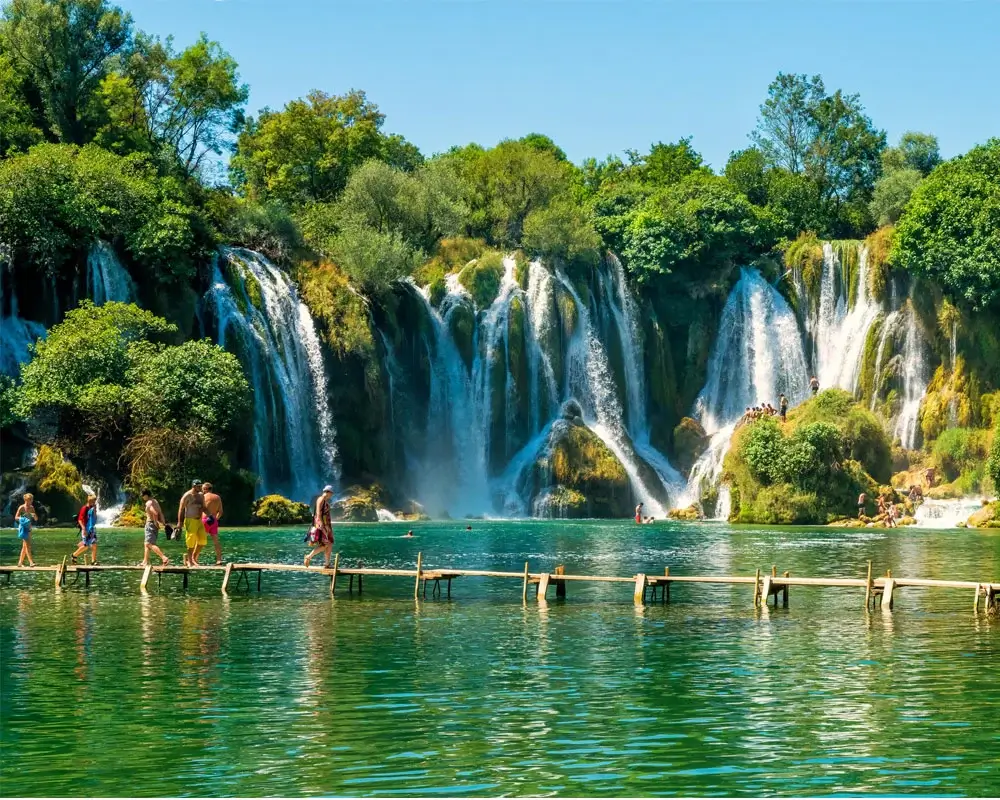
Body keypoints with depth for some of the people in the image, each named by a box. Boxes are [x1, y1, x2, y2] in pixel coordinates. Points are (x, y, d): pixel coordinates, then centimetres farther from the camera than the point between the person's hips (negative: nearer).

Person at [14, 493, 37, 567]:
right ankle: (31, 562, -18)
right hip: (23, 527, -7)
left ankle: (20, 562, 16)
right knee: (27, 545, -13)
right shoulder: (21, 507, -8)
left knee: (25, 546, 9)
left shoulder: (32, 508, 8)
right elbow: (16, 517, -6)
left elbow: (36, 519, 11)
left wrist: (34, 516, -11)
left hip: (29, 527, 7)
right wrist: (22, 519, -23)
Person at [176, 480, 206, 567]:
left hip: (199, 521, 7)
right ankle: (190, 560, 6)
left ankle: (194, 557, 17)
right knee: (191, 541, -5)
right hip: (190, 521, -7)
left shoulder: (201, 495, 13)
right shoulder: (187, 496, -9)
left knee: (203, 540, 1)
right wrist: (179, 522, -15)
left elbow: (203, 507, 23)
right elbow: (181, 508, -10)